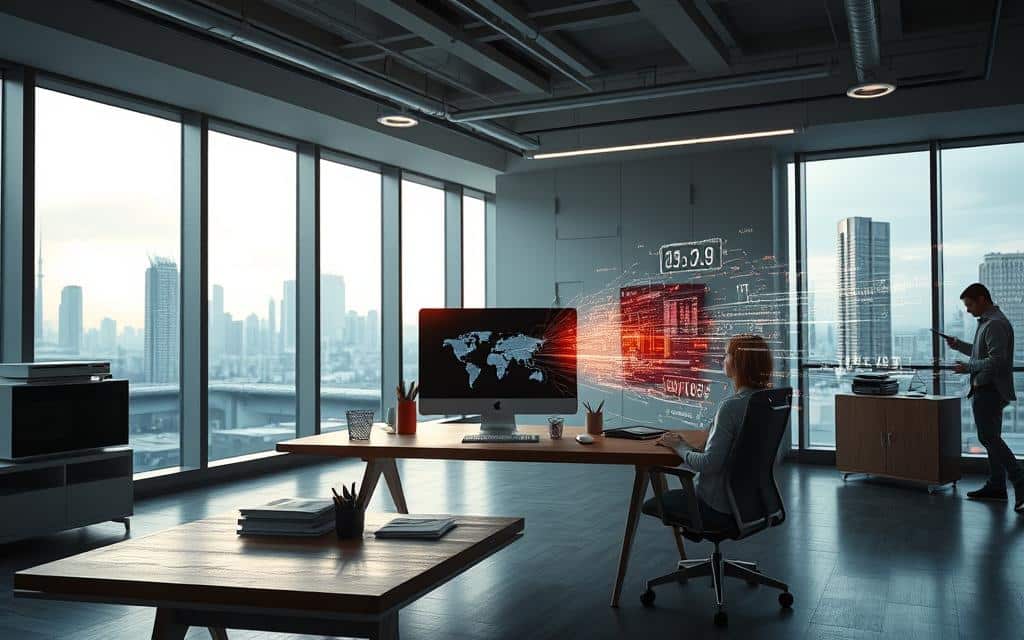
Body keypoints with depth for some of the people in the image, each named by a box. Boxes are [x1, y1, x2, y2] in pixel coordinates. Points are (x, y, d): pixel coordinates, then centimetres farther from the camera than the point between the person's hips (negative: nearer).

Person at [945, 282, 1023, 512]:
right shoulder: (987, 322, 17)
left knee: (989, 438, -11)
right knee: (991, 438, 14)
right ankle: (996, 486, 20)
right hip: (986, 390, 11)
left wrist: (968, 367, -15)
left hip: (990, 390, -11)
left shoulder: (995, 324, -16)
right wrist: (959, 345, 15)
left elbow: (996, 360, -23)